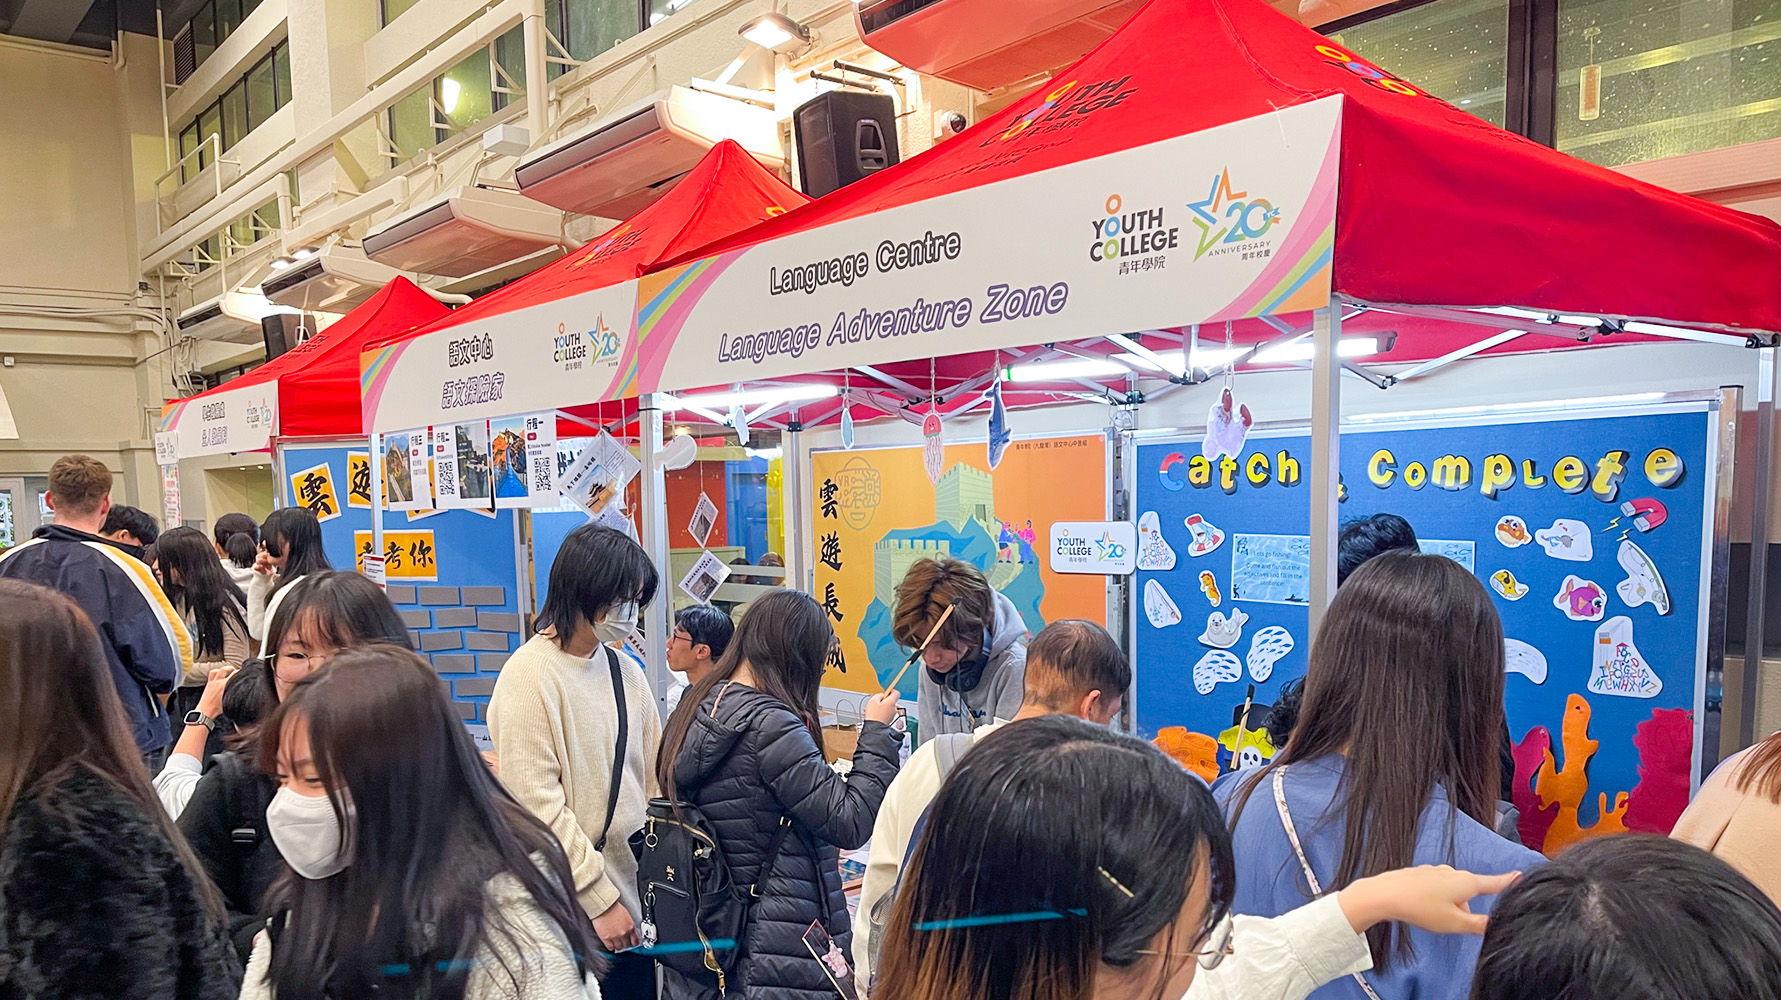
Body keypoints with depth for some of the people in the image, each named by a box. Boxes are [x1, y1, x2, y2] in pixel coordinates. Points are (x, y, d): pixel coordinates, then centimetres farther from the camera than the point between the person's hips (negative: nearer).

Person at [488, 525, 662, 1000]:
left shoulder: (626, 671, 7)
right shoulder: (529, 676, -14)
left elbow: (653, 779, 8)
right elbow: (538, 805, -16)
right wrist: (599, 898, -14)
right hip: (574, 911, -6)